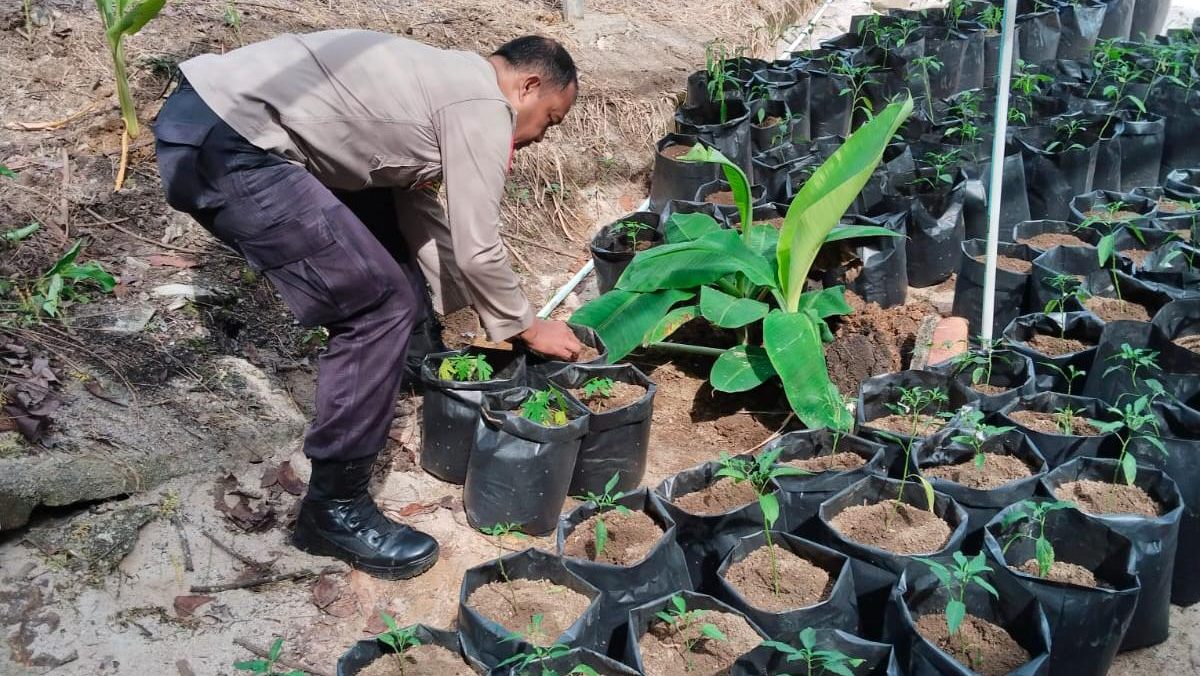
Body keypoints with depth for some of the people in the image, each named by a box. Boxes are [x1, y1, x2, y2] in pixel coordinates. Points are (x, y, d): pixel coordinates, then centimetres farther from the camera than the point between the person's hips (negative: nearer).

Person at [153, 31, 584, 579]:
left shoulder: (448, 81, 21)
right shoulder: (483, 107, -7)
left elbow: (416, 208, 24)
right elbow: (476, 252, -5)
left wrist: (480, 305, 26)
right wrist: (526, 327, 11)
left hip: (212, 111, 11)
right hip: (224, 145, -11)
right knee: (379, 304, -7)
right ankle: (334, 508, 3)